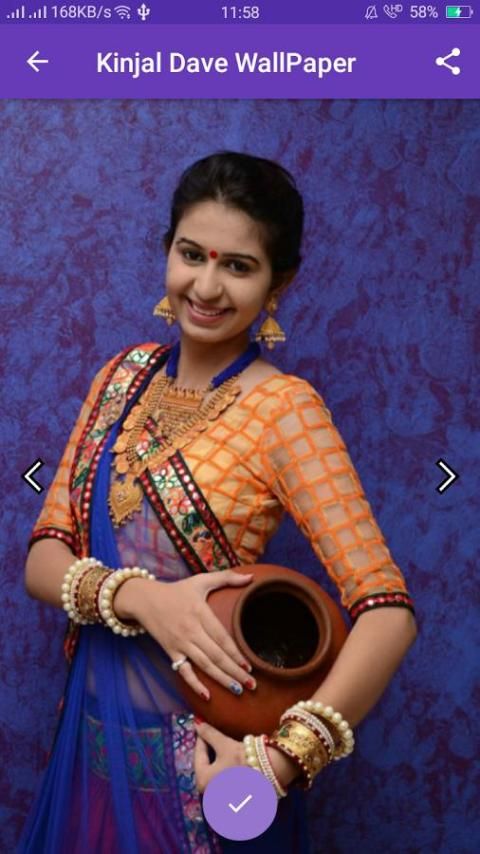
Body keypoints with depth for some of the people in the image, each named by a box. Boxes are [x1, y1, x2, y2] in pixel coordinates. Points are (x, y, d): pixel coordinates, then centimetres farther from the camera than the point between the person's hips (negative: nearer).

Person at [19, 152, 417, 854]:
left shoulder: (284, 409, -16)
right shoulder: (126, 374, 0)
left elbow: (388, 612, -22)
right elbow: (43, 558, -4)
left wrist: (283, 760, -33)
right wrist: (141, 596, -23)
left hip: (199, 753, -5)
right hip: (94, 730, 5)